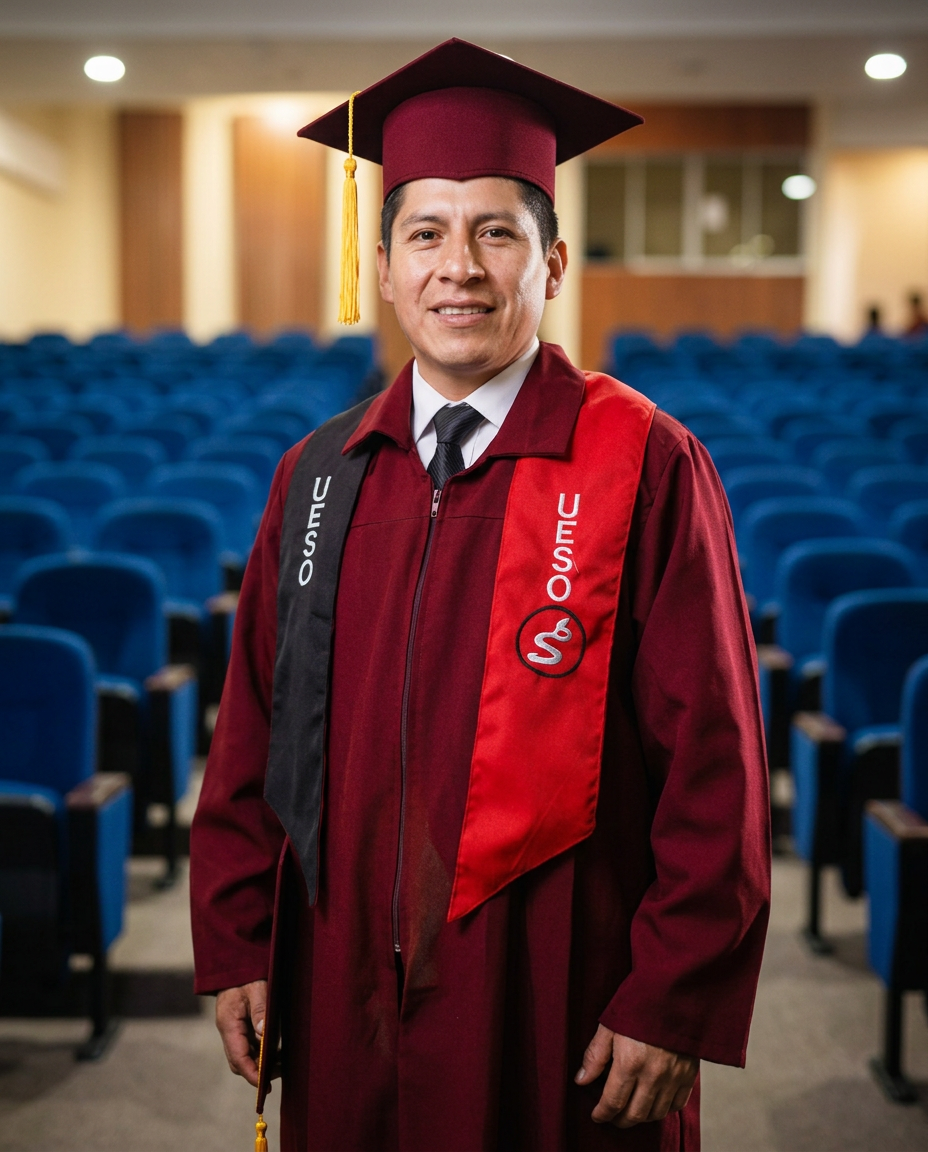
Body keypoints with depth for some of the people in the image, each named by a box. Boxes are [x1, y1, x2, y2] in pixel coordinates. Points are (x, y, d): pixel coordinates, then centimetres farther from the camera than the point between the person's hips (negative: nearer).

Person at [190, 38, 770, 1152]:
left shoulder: (645, 469, -10)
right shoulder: (318, 477, 3)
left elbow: (713, 760, -10)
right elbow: (254, 731, 7)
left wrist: (675, 1005, -11)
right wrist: (236, 943, 5)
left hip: (561, 1006, -3)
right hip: (348, 998, 4)